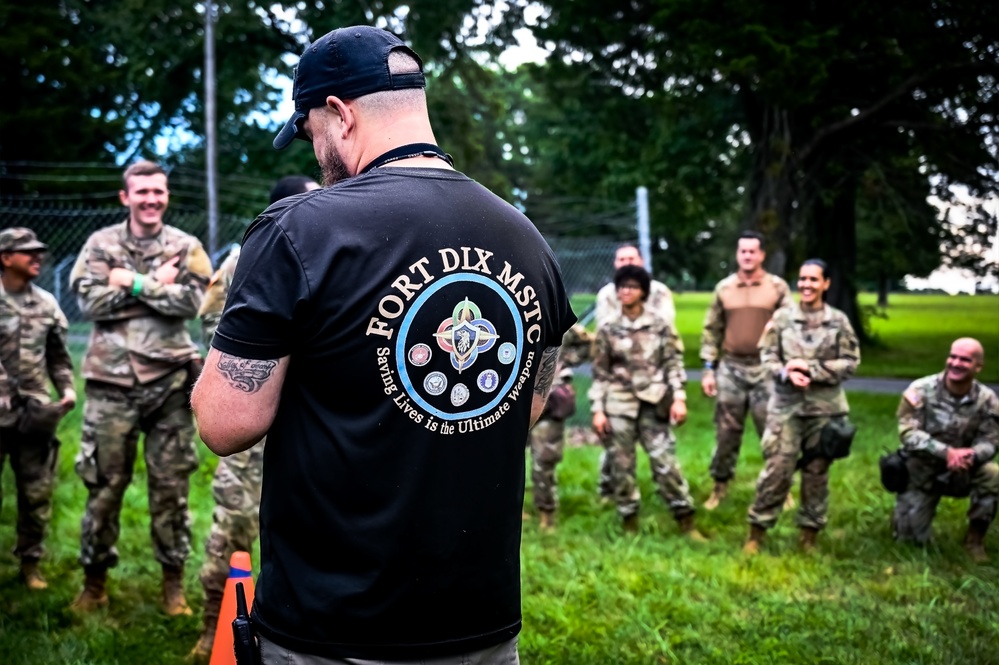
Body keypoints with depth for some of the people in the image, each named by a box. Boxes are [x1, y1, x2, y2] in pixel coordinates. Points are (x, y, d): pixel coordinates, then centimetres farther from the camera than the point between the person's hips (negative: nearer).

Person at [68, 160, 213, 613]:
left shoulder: (185, 247, 5)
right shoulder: (101, 244, 5)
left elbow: (191, 302, -10)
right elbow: (90, 301, -8)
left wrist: (134, 283, -11)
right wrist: (157, 287, -9)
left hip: (169, 380, 0)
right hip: (112, 379, 0)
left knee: (170, 485, 6)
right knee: (104, 483, 6)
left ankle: (173, 581, 17)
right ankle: (95, 579, 21)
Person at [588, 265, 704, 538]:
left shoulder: (660, 326, 4)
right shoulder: (607, 331, 5)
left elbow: (674, 364, 3)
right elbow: (600, 374, 5)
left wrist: (679, 398, -8)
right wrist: (597, 411, -1)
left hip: (653, 405, -1)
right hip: (618, 406, 1)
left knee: (666, 463, -5)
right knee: (621, 467, 3)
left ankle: (687, 524, 5)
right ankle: (630, 525, 16)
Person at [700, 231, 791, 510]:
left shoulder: (778, 287, 0)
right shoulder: (724, 288, 6)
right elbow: (711, 330, 9)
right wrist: (708, 369, 5)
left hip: (766, 369, -2)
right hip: (730, 368, 2)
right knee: (726, 432, 7)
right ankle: (720, 486, 18)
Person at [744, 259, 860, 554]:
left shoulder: (838, 321, 1)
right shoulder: (782, 317, 1)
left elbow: (850, 362, -3)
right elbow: (767, 356, 2)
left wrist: (810, 369, -13)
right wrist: (787, 374, -18)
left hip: (825, 408, 1)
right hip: (786, 406, -1)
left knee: (817, 472, 9)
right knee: (776, 469, -3)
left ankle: (810, 534, 22)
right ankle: (756, 532, 8)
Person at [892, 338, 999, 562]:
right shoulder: (921, 390, -18)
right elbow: (908, 433, -24)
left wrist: (971, 455, -35)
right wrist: (947, 452, -37)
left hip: (961, 473, 2)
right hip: (921, 474, -2)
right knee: (911, 538, -4)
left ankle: (975, 539, -8)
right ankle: (907, 513, 34)